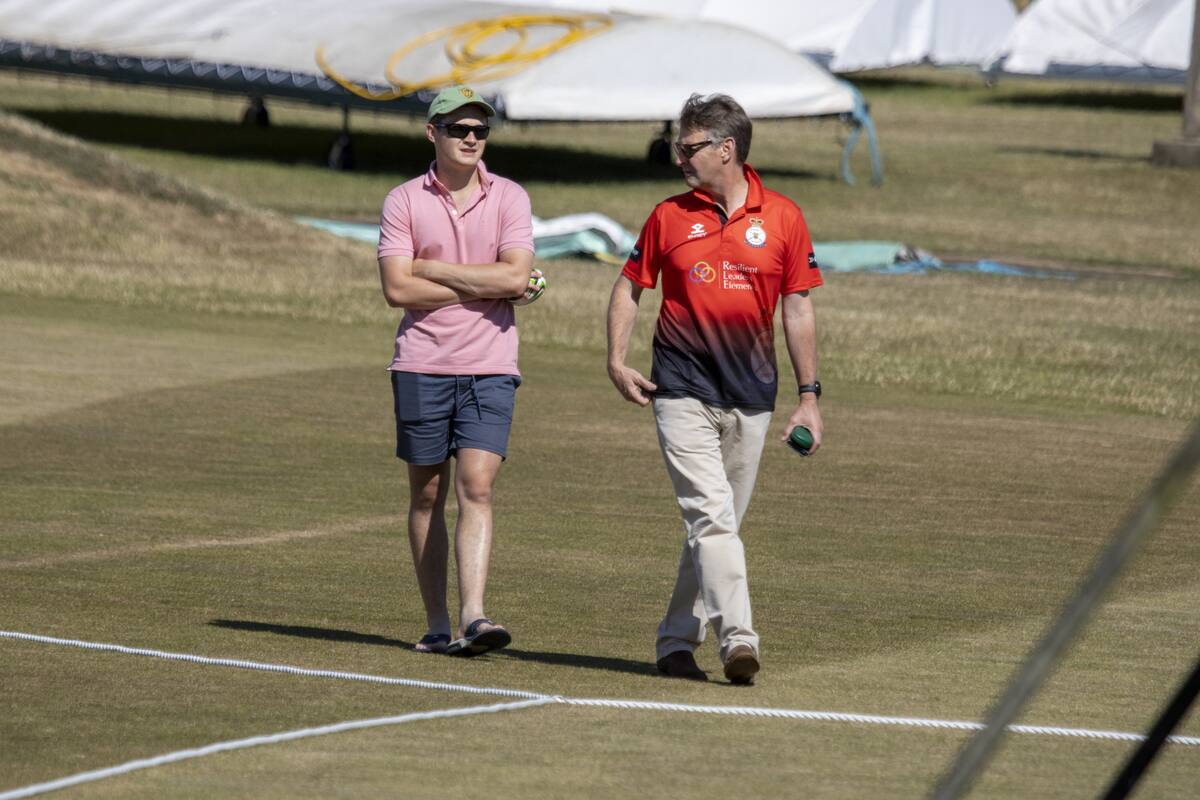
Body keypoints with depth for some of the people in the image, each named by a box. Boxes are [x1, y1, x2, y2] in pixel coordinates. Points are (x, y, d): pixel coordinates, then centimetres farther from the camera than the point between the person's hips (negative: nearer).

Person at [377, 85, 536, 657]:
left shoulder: (509, 198, 4)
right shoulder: (403, 202, 3)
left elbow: (515, 275, -9)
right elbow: (397, 289, -8)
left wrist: (433, 270, -7)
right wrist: (483, 286, -8)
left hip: (489, 368, -1)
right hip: (422, 366, 1)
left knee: (476, 487, -13)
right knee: (427, 495, 5)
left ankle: (473, 616, -21)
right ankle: (436, 625, 12)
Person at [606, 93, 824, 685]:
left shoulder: (782, 218, 3)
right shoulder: (669, 216, 5)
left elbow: (797, 308, 6)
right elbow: (630, 286, 14)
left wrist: (808, 396, 3)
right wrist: (617, 360, 1)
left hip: (750, 397, 2)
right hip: (682, 391, -2)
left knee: (720, 524, 8)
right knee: (711, 515, -16)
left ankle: (677, 641, 20)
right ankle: (738, 639, -24)